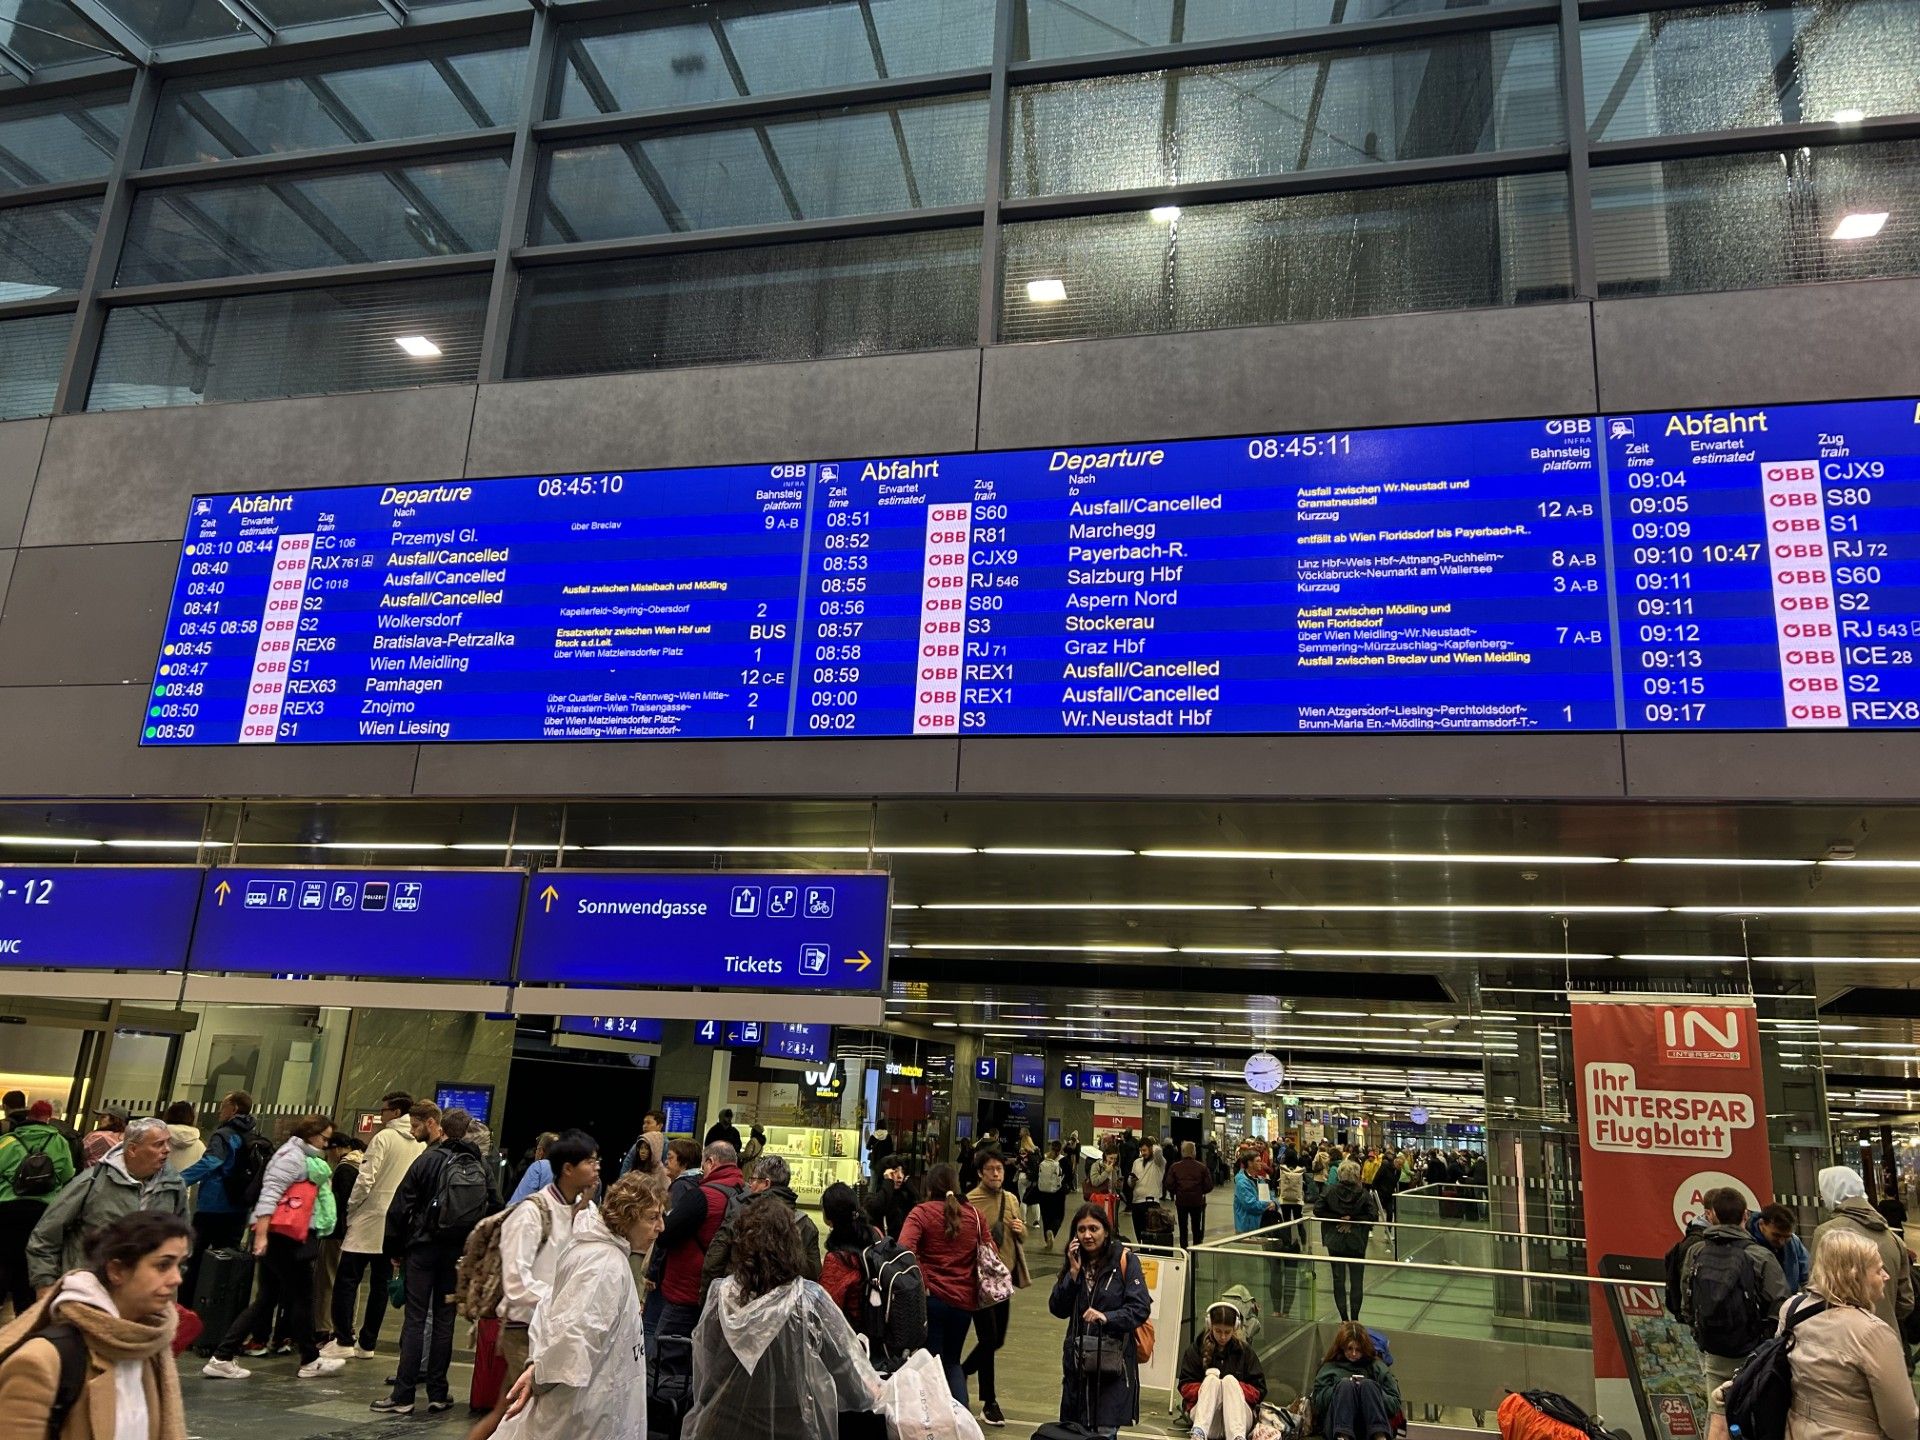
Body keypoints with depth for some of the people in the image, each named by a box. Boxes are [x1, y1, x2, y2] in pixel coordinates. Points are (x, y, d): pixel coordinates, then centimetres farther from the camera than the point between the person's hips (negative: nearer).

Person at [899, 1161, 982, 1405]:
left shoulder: (921, 1213, -5)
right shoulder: (974, 1215, 6)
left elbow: (904, 1249, -20)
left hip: (932, 1296, -3)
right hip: (965, 1300, 3)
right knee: (952, 1361, 20)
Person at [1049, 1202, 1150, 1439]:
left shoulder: (1125, 1260, -7)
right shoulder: (1075, 1261, 8)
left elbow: (1140, 1308, -13)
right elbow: (1058, 1309, 1)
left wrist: (1107, 1317, -26)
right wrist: (1074, 1271, -9)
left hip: (1114, 1359, -5)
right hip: (1077, 1358, 5)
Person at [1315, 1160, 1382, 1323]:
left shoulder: (1331, 1192, -5)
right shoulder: (1363, 1194, -9)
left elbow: (1317, 1210, -9)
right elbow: (1373, 1215, -16)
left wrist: (1337, 1218, -7)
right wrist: (1353, 1220, -9)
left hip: (1335, 1242, 1)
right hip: (1357, 1242, -1)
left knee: (1338, 1279, 10)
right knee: (1357, 1280, 10)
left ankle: (1344, 1317, 11)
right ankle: (1354, 1318, 10)